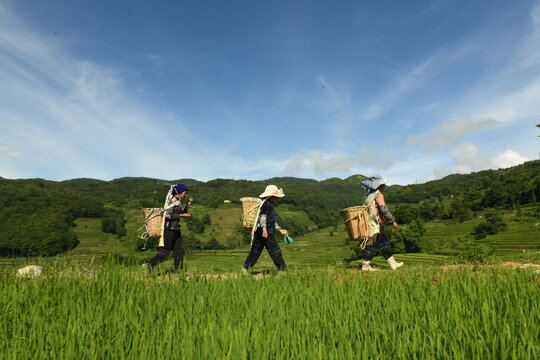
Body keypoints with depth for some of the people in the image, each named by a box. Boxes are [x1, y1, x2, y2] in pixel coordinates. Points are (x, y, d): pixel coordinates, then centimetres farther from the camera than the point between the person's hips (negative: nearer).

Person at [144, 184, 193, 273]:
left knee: (179, 249, 6)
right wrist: (181, 215, -18)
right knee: (165, 251, -4)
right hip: (170, 228, -10)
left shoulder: (178, 201, 14)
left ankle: (178, 270, 8)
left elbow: (183, 212, 21)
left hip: (175, 229, 10)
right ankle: (150, 264, 7)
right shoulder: (173, 200, -14)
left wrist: (188, 204, 10)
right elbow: (168, 215, -21)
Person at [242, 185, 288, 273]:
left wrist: (280, 229, 28)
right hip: (265, 232, -10)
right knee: (275, 250, -2)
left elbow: (272, 221, 29)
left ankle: (245, 268, 12)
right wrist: (264, 228, -29)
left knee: (255, 251, 10)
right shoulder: (266, 204, -9)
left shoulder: (270, 205, 23)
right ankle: (282, 269, 6)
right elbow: (262, 216, -19)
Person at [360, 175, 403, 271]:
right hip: (376, 223, -10)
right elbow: (384, 209, -17)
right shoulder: (378, 195, -11)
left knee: (384, 243, 12)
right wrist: (392, 221, -11)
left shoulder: (370, 195, 16)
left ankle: (393, 264, 17)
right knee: (372, 245, -3)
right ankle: (365, 266, 2)